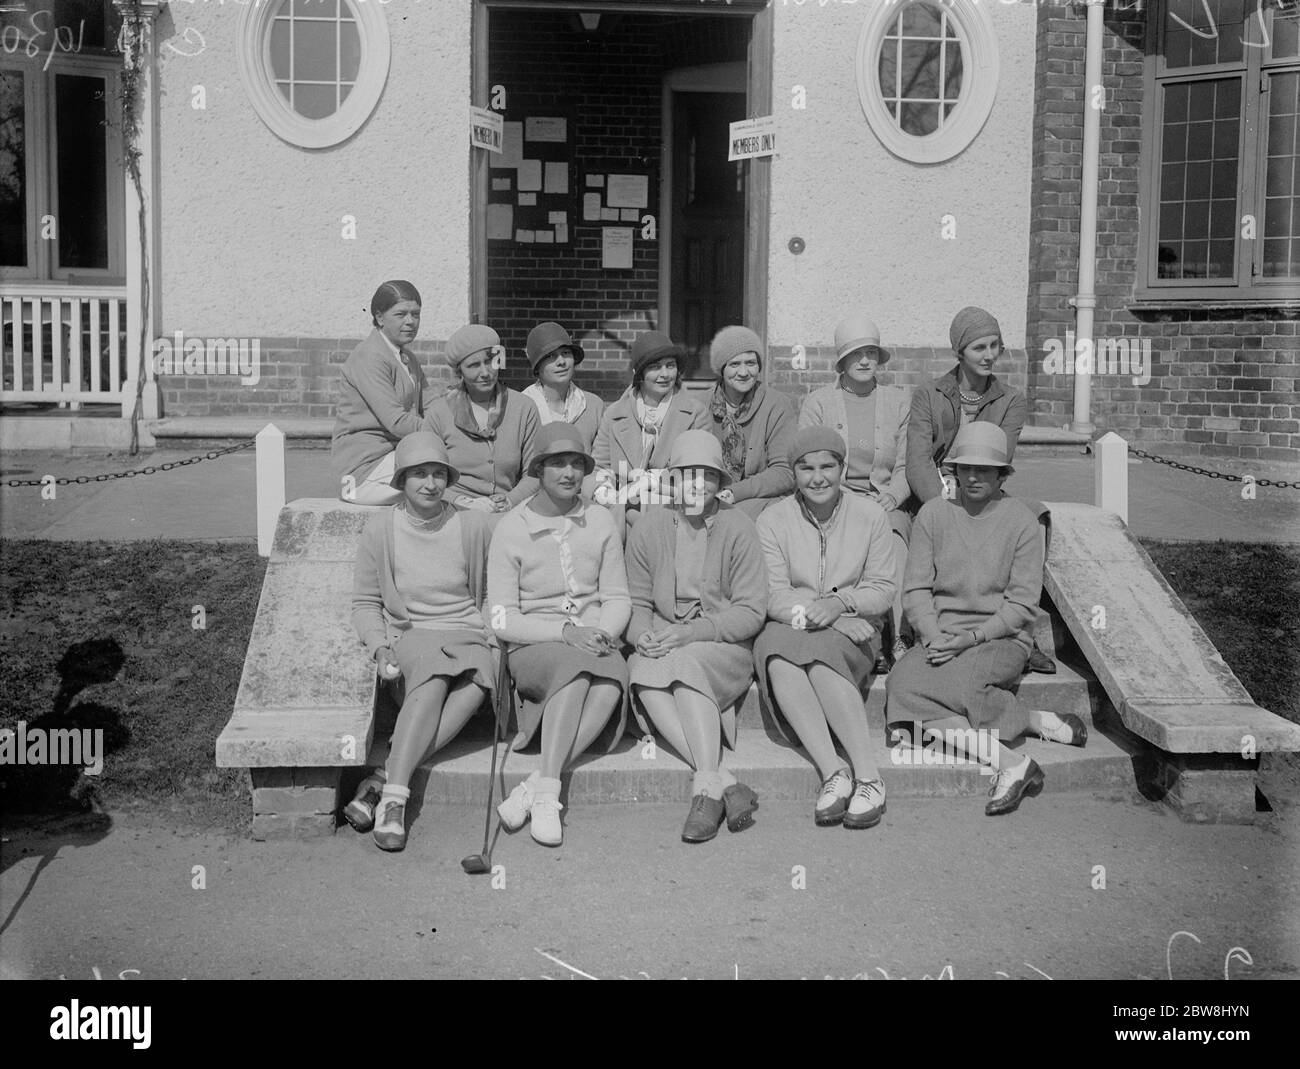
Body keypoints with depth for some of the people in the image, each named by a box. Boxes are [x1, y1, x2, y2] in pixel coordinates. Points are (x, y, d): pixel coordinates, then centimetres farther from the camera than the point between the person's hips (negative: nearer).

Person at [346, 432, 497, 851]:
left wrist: (491, 635, 1)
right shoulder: (380, 528, 6)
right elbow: (365, 602, 11)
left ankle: (382, 778, -37)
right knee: (435, 680, -37)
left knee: (475, 687, -35)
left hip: (468, 635, 1)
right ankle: (393, 798, -41)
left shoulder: (474, 526, 7)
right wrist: (379, 647, -5)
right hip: (410, 635, -1)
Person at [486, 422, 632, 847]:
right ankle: (548, 794, -37)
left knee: (610, 685, -33)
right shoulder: (511, 528, 1)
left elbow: (618, 599, 12)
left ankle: (534, 788, -32)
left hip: (595, 645, 3)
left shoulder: (601, 522, 12)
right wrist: (565, 632, -16)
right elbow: (502, 618, -4)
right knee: (575, 666, -37)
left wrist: (602, 633, -10)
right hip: (533, 648, -2)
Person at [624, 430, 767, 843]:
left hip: (725, 648, -2)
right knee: (645, 677, -30)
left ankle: (706, 787, -36)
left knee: (687, 665, -34)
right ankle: (725, 784, -34)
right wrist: (643, 635, -13)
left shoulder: (738, 528, -1)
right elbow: (637, 604, 11)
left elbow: (751, 612, -6)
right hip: (662, 647, 2)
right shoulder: (647, 531, 8)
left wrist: (690, 633, -18)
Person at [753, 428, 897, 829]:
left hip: (853, 635, -1)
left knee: (817, 650, -35)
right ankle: (832, 770, -39)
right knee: (777, 654, -35)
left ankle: (866, 774, -35)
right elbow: (773, 596, -3)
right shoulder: (772, 520, 5)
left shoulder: (870, 515, 6)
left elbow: (882, 590, 3)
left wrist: (841, 603, -17)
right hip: (789, 628, 1)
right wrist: (816, 615, -19)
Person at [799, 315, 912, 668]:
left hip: (890, 504, 1)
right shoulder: (817, 403, 10)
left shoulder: (900, 401, 14)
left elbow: (907, 466, 9)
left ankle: (897, 637, -31)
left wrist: (890, 498, -12)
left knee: (893, 540, -33)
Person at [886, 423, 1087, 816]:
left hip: (1000, 639, -3)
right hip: (938, 636, 3)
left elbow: (1022, 603, -3)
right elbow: (916, 589, 4)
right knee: (903, 686, -30)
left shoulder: (1021, 519, 1)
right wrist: (934, 637, -13)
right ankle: (1010, 762, -25)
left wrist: (973, 637, -16)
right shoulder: (933, 513, 7)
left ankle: (1010, 767, -15)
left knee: (946, 683, -35)